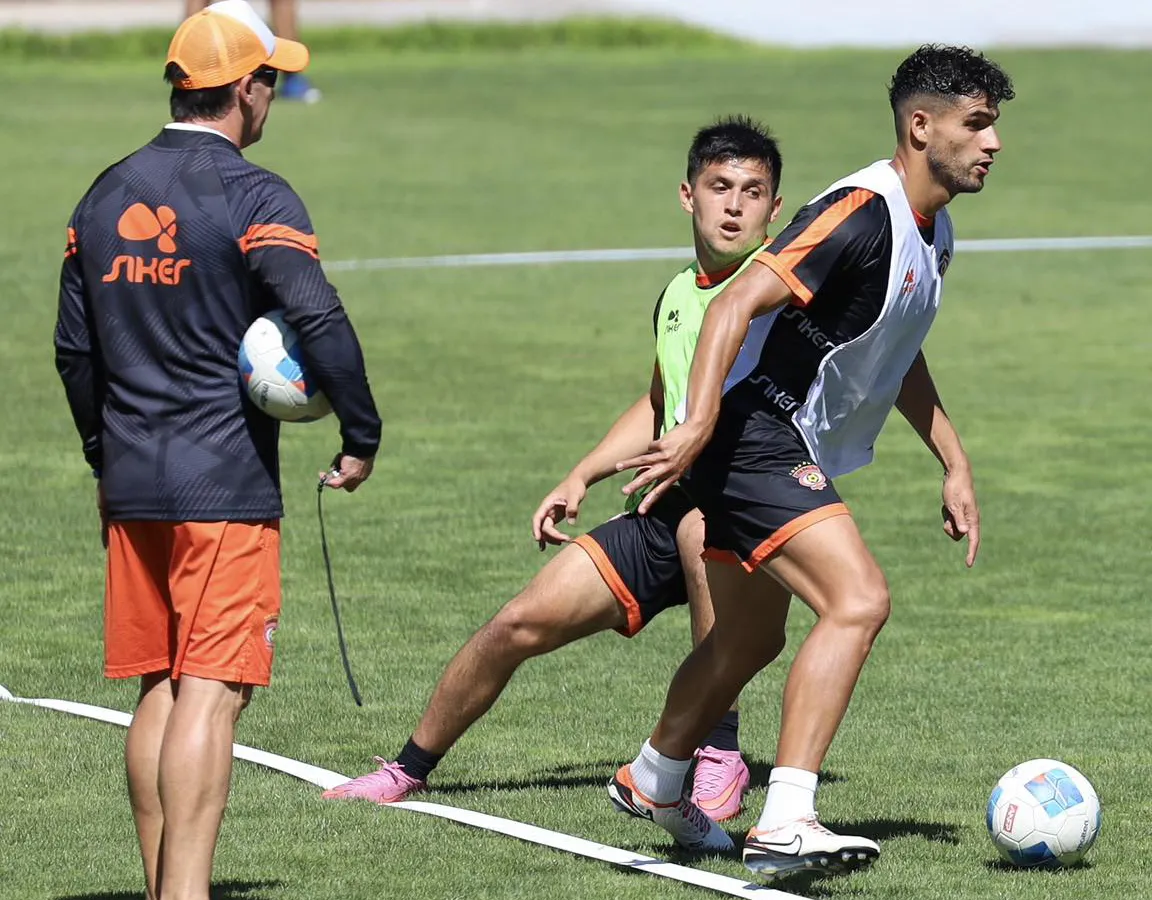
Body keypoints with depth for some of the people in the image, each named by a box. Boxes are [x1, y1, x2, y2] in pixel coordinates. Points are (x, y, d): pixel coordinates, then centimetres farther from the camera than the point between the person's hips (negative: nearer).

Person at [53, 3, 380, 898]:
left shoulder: (106, 196, 11)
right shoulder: (254, 197, -10)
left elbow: (74, 349, 16)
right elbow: (320, 323, -20)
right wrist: (362, 437, -8)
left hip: (132, 487, 7)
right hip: (228, 487, -6)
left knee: (159, 690, 13)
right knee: (211, 692, -9)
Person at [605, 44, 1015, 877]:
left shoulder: (933, 233, 11)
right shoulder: (861, 215, -20)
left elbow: (899, 358, 27)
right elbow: (738, 303, -28)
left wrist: (956, 466, 23)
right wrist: (699, 425, -38)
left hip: (789, 454, 10)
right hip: (757, 431, -10)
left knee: (747, 641, 24)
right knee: (858, 600, -25)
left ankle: (651, 783, 46)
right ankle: (785, 824, -30)